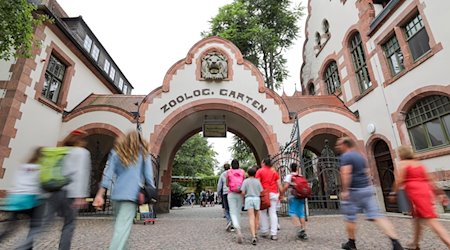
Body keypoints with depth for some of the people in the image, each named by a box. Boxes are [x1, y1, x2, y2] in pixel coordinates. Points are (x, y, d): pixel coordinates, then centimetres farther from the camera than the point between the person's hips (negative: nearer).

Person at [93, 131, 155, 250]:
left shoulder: (117, 151, 14)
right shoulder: (143, 152, 7)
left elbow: (108, 173, 6)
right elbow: (148, 174, 0)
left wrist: (100, 195, 3)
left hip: (117, 193, 4)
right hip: (132, 193, -4)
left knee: (119, 224, 19)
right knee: (123, 226, -8)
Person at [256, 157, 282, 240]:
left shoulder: (260, 171, 2)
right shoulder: (275, 172, 13)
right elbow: (279, 184, 11)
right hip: (274, 194, 3)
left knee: (263, 212, 9)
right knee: (273, 213, 4)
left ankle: (264, 232, 12)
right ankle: (274, 234, 2)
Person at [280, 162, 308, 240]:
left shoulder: (289, 176, -4)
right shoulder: (301, 176, 14)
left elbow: (286, 186, -15)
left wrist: (281, 193, -8)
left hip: (293, 197, -6)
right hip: (301, 197, 6)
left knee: (293, 212, -1)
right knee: (301, 213, 9)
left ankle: (299, 228, -19)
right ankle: (303, 232, 9)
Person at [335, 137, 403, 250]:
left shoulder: (345, 156, -11)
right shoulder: (360, 156, 17)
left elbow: (346, 173, -23)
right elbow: (367, 173, 21)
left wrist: (345, 190, -24)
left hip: (354, 190, -8)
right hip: (367, 189, 8)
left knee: (350, 218, 7)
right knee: (376, 215, 2)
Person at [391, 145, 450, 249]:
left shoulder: (403, 163, -4)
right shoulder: (419, 164, 18)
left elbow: (399, 180, -10)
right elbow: (429, 180, 15)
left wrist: (393, 192, 0)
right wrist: (439, 193, 16)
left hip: (416, 193, -9)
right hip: (426, 191, 9)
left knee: (432, 221, -11)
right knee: (417, 218, 18)